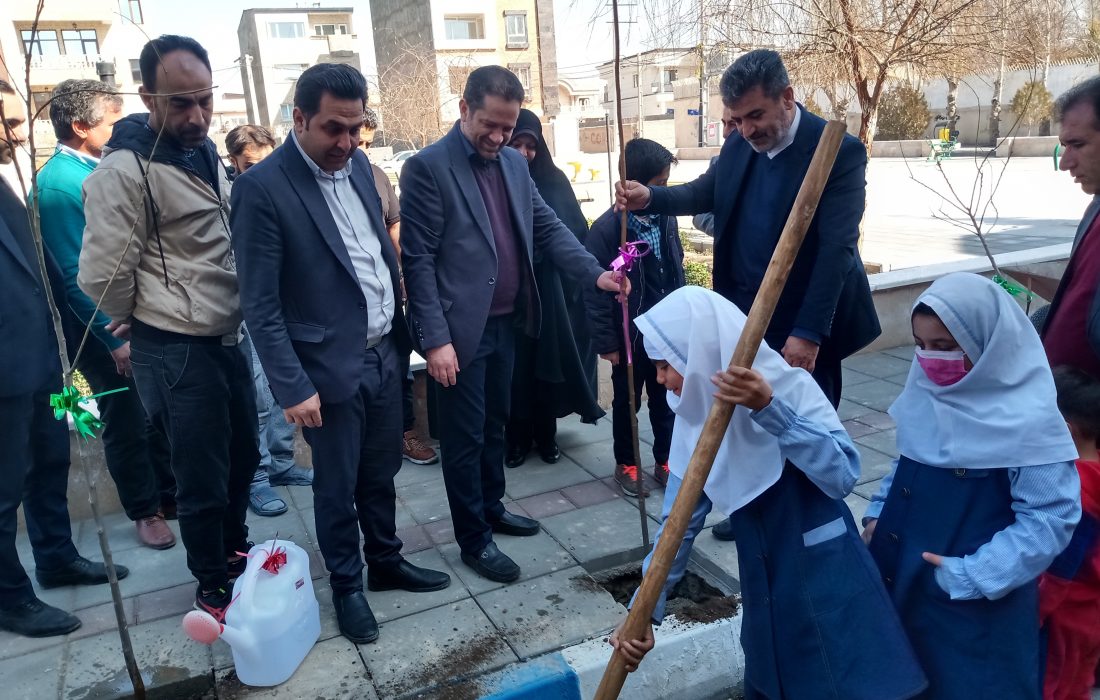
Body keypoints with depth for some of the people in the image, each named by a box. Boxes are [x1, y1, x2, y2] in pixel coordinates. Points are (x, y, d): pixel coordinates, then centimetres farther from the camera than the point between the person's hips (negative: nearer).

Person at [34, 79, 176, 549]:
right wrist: (114, 338, -18)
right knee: (127, 420, 9)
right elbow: (72, 276, -19)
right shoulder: (57, 183, -18)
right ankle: (144, 510, 27)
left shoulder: (103, 168, 4)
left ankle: (169, 491, 34)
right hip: (101, 327, -6)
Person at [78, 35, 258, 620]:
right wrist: (150, 321, 1)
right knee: (203, 480, 6)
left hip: (228, 339, 8)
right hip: (177, 352, -8)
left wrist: (233, 318, 12)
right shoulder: (123, 172, -18)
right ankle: (212, 586, 28)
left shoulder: (205, 154, 8)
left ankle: (234, 553, 44)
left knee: (242, 457, 21)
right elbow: (103, 277, -16)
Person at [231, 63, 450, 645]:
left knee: (381, 474, 20)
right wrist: (293, 387, -17)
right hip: (330, 366, -6)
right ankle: (347, 586, 31)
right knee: (337, 488, 11)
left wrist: (402, 330, 11)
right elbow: (260, 305, -16)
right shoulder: (261, 188, -16)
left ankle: (386, 563, 40)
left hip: (384, 354, 6)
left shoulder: (358, 164, 4)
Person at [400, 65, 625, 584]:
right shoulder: (427, 167, -13)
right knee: (465, 436, 5)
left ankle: (492, 508, 38)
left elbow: (548, 228, 9)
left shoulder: (515, 163, 9)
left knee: (495, 424, 20)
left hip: (505, 322, 7)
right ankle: (474, 539, 20)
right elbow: (418, 261, -16)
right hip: (461, 329, -7)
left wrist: (595, 273, -6)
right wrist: (435, 339, -20)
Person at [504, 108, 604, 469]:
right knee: (515, 368, 5)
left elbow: (575, 231, 4)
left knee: (548, 364, 9)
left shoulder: (553, 181, 4)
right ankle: (516, 438, 21)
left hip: (549, 292, 2)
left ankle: (546, 436, 25)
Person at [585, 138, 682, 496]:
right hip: (630, 335, -4)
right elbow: (597, 291, -13)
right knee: (626, 403, 14)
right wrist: (607, 342, -11)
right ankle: (626, 464, 32)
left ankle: (664, 461, 34)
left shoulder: (665, 218, -2)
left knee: (666, 400, 16)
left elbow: (678, 270, 9)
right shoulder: (606, 228, -16)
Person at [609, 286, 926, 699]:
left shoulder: (790, 388, -19)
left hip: (827, 586, -5)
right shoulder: (695, 419, -5)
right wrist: (644, 613, -5)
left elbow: (842, 475, -32)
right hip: (765, 590, 5)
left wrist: (769, 409, -40)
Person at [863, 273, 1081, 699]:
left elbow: (1050, 518, -19)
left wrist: (970, 577, -20)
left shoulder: (1028, 420, -20)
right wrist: (876, 516, 4)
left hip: (976, 607, -6)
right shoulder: (928, 388, -1)